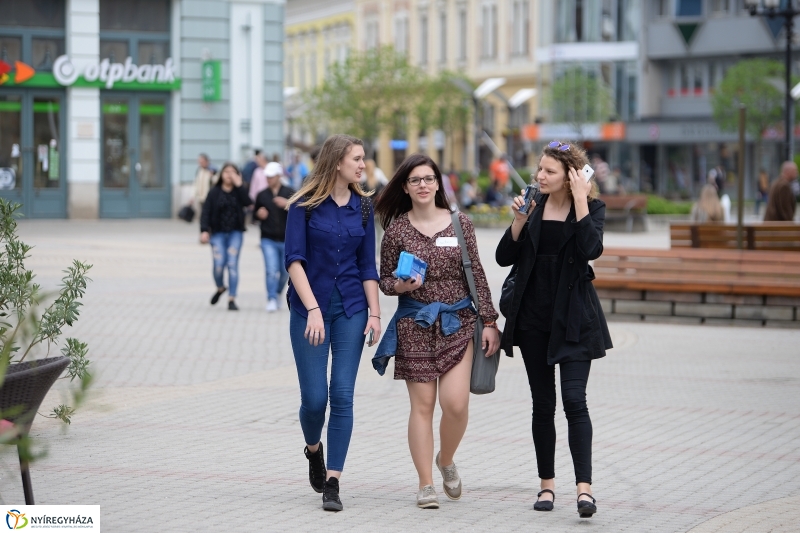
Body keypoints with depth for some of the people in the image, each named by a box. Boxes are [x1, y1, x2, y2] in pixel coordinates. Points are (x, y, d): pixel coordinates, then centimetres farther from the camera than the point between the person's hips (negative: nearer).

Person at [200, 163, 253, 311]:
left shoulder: (239, 192, 5)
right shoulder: (214, 192, 2)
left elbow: (248, 203, -14)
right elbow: (206, 212, -2)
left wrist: (239, 186, -14)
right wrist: (204, 230, -14)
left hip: (235, 233, 1)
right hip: (218, 233, -1)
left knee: (232, 264, -7)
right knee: (219, 264, -11)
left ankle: (232, 300, -4)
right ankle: (220, 288, 21)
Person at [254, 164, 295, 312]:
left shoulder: (290, 193, -1)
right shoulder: (262, 195, 6)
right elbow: (255, 214, 19)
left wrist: (288, 204, -26)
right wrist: (259, 214, -5)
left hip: (286, 239, 0)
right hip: (268, 240, 0)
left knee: (285, 272, 11)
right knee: (272, 270, -14)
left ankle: (277, 293, 35)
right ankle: (271, 300, -9)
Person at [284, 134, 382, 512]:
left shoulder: (362, 207, 7)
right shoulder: (305, 204, -4)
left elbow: (367, 265, 9)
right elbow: (294, 259, -9)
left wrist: (374, 313, -1)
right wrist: (313, 309, -18)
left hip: (351, 308, 3)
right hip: (310, 307, -3)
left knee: (342, 395, -5)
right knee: (314, 396, -4)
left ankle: (332, 483, -1)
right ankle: (313, 449, 30)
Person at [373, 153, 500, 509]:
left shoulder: (460, 223, 3)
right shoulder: (396, 229, 1)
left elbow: (477, 275, 6)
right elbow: (385, 280, 8)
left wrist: (489, 321, 3)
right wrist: (401, 285, -15)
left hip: (457, 320, 1)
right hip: (414, 323, 0)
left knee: (456, 403, -10)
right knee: (422, 404, -1)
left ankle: (446, 460, 20)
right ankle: (426, 484, 8)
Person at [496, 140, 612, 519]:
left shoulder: (592, 207, -4)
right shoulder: (533, 206, 6)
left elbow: (591, 249, -22)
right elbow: (505, 257, 3)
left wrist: (580, 200, -20)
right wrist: (520, 220, -11)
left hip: (573, 318, -4)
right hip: (533, 317, 4)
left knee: (574, 399, -13)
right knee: (542, 403, 8)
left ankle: (584, 487, -17)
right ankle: (547, 484, 17)